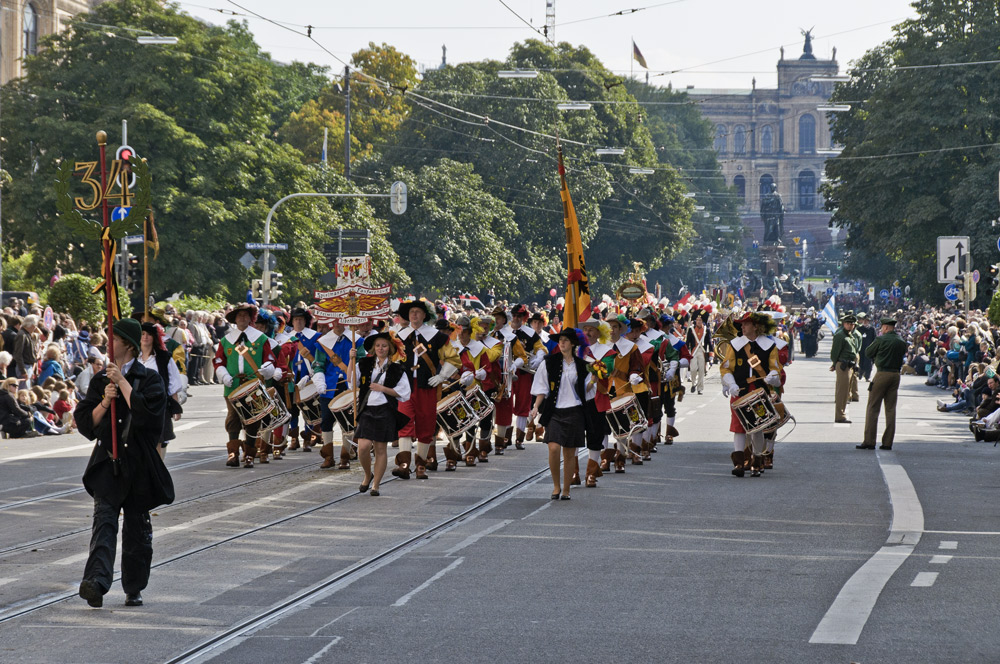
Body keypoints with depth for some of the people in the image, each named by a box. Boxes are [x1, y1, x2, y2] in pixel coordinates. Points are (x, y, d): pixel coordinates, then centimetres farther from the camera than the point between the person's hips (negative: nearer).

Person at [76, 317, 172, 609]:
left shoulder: (149, 379, -1)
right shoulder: (101, 380, 10)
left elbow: (147, 411, -20)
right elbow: (85, 422, 8)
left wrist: (122, 382, -16)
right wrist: (104, 402, -9)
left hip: (139, 464, -2)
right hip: (108, 463, 2)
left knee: (137, 528, 7)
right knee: (104, 519, -15)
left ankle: (134, 589, 20)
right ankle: (97, 582, -31)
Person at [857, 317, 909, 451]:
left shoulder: (882, 339, -10)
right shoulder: (902, 342, 6)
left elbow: (868, 352, 0)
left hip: (882, 374, -5)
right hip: (896, 374, 5)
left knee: (873, 408, 0)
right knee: (891, 409, 8)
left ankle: (869, 441, -4)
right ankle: (887, 442, 7)